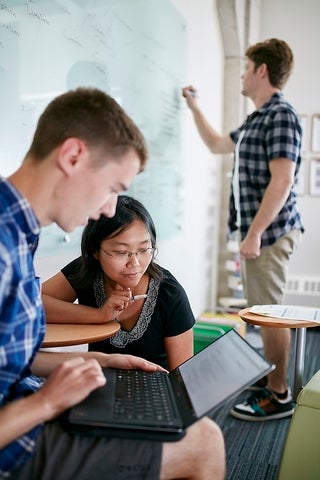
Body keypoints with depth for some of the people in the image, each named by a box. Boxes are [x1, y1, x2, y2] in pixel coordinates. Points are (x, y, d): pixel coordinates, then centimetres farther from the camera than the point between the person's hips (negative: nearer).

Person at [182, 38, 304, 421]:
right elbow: (216, 145, 32)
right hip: (257, 230, 10)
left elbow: (282, 181, -20)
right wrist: (194, 108, 33)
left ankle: (278, 396, 10)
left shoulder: (280, 116, -12)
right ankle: (271, 376, 32)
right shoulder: (257, 120, 18)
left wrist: (254, 232, -23)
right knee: (261, 310, 17)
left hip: (270, 231, -10)